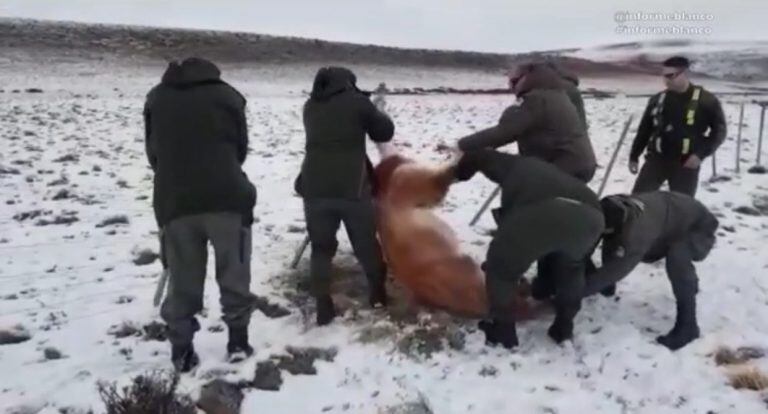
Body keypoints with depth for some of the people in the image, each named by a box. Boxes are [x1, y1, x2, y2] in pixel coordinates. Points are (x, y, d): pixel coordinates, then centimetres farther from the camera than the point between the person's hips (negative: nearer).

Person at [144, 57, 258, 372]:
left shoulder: (156, 99, 12)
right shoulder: (227, 95, 6)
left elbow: (153, 153, 14)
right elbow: (241, 147, 9)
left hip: (174, 201, 2)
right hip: (225, 198, -2)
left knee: (182, 279, 12)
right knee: (234, 274, 12)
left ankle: (181, 349, 17)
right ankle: (238, 340, 19)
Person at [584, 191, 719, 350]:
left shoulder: (638, 227, -45)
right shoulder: (613, 211, -21)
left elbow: (617, 267, -45)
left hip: (698, 227, -7)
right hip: (670, 218, 8)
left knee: (676, 257, -38)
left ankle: (687, 324, -23)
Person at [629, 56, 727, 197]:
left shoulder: (706, 100, -3)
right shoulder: (657, 99, 7)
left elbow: (719, 130, 0)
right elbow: (644, 129, 15)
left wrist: (701, 153, -12)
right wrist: (634, 156, 14)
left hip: (686, 163, -2)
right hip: (657, 159, 3)